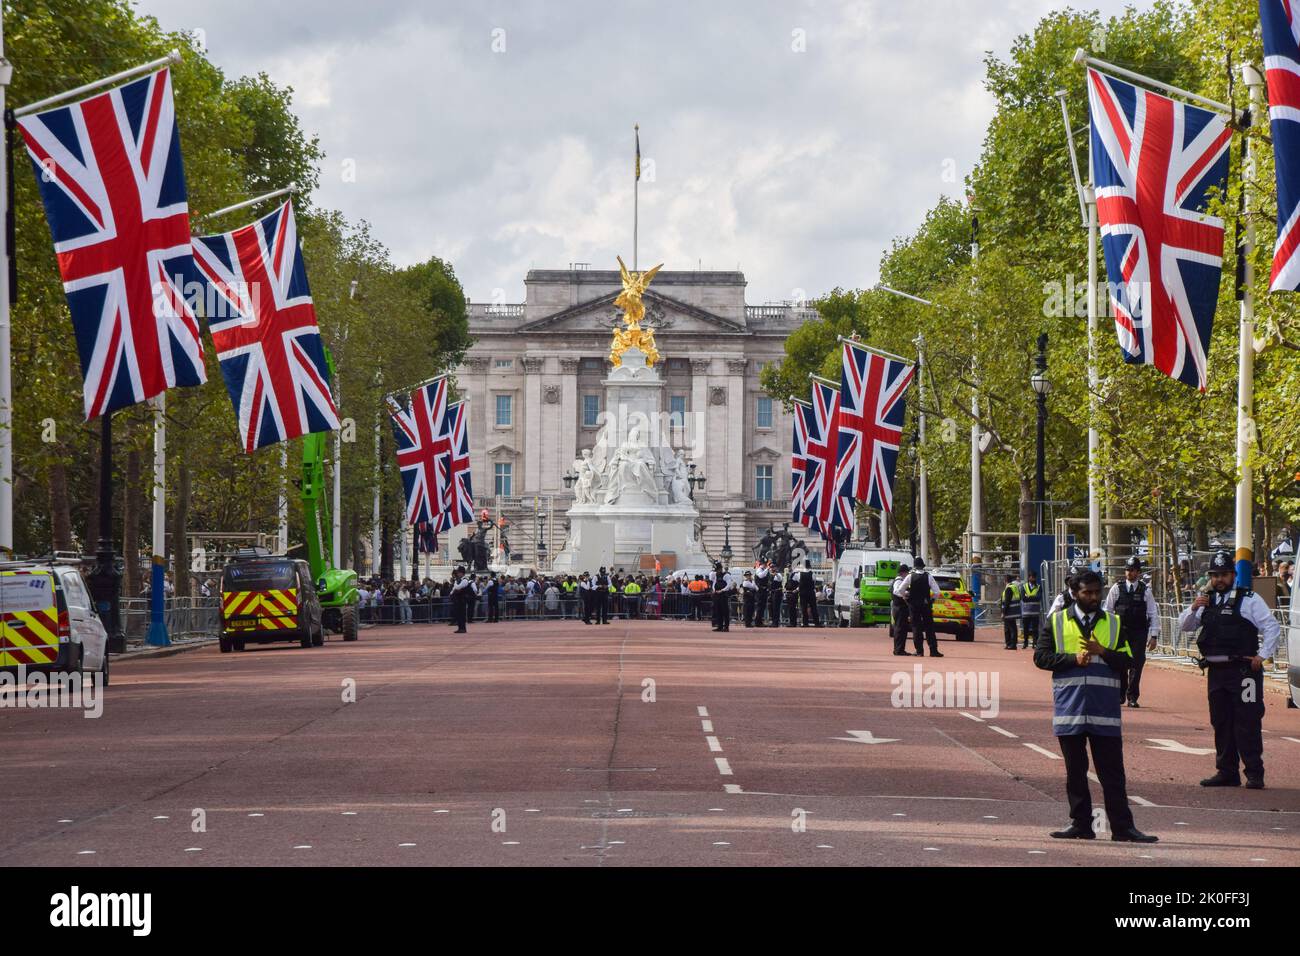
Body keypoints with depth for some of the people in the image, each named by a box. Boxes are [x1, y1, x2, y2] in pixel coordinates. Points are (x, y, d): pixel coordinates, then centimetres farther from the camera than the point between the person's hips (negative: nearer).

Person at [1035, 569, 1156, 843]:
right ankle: (1080, 825, 14)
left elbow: (1126, 660, 5)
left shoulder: (1114, 623, 11)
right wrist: (1073, 658, -11)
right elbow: (1040, 657, 2)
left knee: (1112, 771, -1)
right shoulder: (1056, 622, 8)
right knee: (1075, 771, 6)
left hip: (1105, 708, 0)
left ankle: (1122, 827, 0)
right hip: (1069, 706, 0)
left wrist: (1102, 652, -12)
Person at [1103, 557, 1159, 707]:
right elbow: (1106, 610, 7)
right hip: (1120, 632, 0)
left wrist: (1154, 636, -1)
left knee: (1137, 664, -3)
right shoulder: (1116, 588, 3)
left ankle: (1132, 697, 3)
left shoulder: (1145, 591, 3)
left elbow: (1154, 614, 4)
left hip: (1139, 634, 0)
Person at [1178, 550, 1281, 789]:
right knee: (1221, 723, 11)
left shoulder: (1248, 599, -3)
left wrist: (1262, 655, -9)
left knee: (1247, 724, -7)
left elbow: (1272, 627, -4)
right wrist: (1194, 609, -5)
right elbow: (1184, 626, 14)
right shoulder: (1207, 600, 15)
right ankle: (1226, 772, 19)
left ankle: (1254, 774, -4)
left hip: (1243, 669, -6)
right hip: (1215, 670, 6)